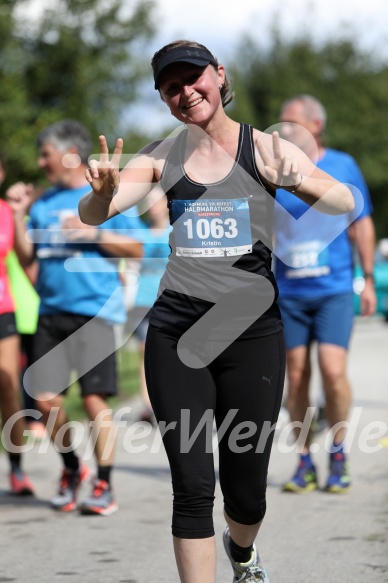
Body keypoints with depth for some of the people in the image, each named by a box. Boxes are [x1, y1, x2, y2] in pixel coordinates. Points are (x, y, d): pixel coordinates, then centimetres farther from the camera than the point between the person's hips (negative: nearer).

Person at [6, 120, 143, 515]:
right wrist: (19, 215, 5)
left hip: (95, 311, -5)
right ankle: (71, 468, 23)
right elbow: (26, 258, 15)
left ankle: (103, 486, 1)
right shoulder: (44, 204, 15)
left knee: (94, 398, -8)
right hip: (51, 312, 5)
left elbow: (136, 249, -2)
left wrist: (95, 233, -13)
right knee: (45, 398, 0)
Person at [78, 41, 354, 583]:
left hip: (251, 331, -1)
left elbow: (344, 203, -9)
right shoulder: (162, 157, 5)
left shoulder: (263, 148, 0)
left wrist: (299, 179, -30)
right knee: (193, 485, -6)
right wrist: (104, 190, -27)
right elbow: (92, 215, -4)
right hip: (177, 333, 1)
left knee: (247, 488, 9)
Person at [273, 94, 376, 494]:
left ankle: (338, 456, 7)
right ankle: (304, 463, 12)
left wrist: (368, 279, 5)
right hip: (289, 292, 2)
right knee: (296, 377, 2)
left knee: (332, 371, -12)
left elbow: (362, 224, 8)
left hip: (334, 289, -2)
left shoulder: (342, 167, 2)